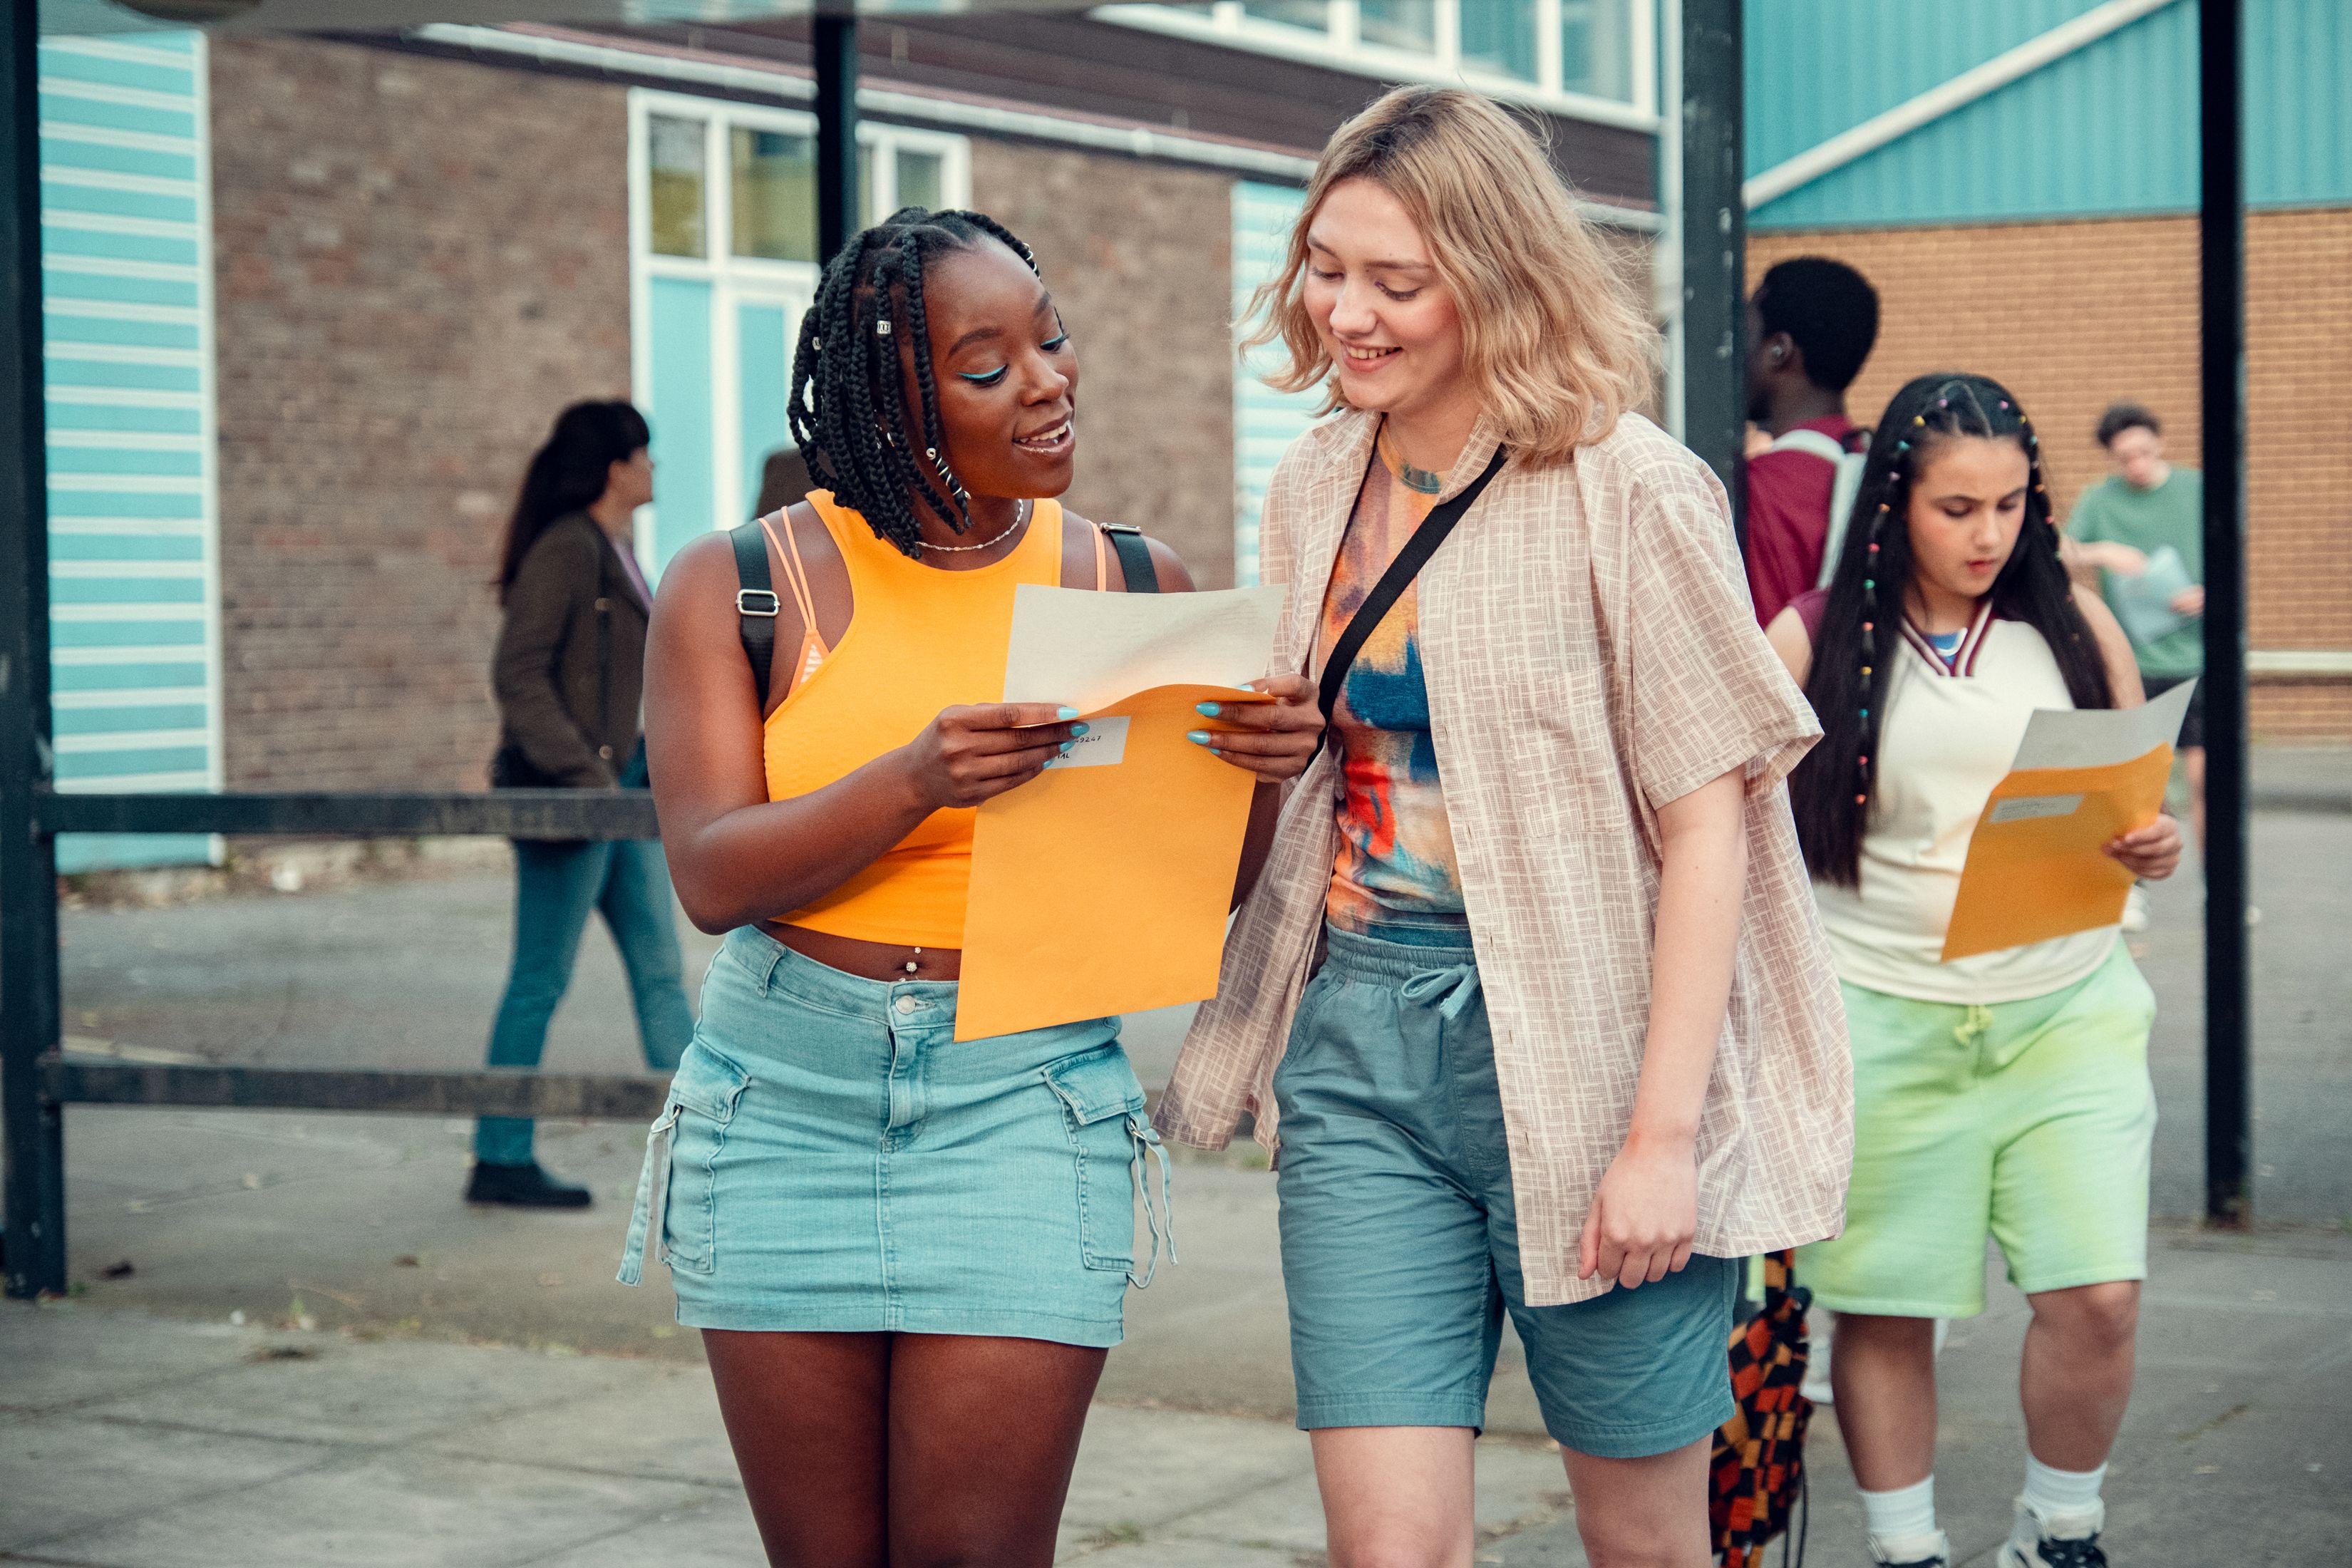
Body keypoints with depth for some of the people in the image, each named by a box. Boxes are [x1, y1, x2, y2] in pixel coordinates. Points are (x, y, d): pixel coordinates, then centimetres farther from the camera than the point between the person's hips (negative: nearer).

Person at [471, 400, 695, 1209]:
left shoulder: (615, 551, 14)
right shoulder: (564, 551, -15)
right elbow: (517, 677, -20)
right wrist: (581, 776, -23)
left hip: (620, 787, 10)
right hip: (564, 794, -10)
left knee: (661, 970, 9)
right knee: (541, 982, -2)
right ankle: (499, 1163, 7)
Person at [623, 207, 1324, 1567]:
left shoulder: (1132, 587, 6)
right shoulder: (739, 589, 0)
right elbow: (711, 875, -9)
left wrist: (1274, 765, -14)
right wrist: (918, 778, -24)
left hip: (1028, 1101, 0)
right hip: (783, 1103, 0)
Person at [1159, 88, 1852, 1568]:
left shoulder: (1624, 491, -9)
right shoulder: (1317, 488, 10)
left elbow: (1707, 811, -12)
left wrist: (1663, 1130, -17)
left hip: (1577, 1037, -4)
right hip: (1359, 1040, 5)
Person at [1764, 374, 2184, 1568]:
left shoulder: (2073, 626, 6)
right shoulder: (1815, 642, 0)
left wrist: (2156, 846, -9)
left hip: (2064, 1010, 2)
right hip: (1883, 1021, -1)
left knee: (2097, 1295, -6)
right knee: (1885, 1310, 3)